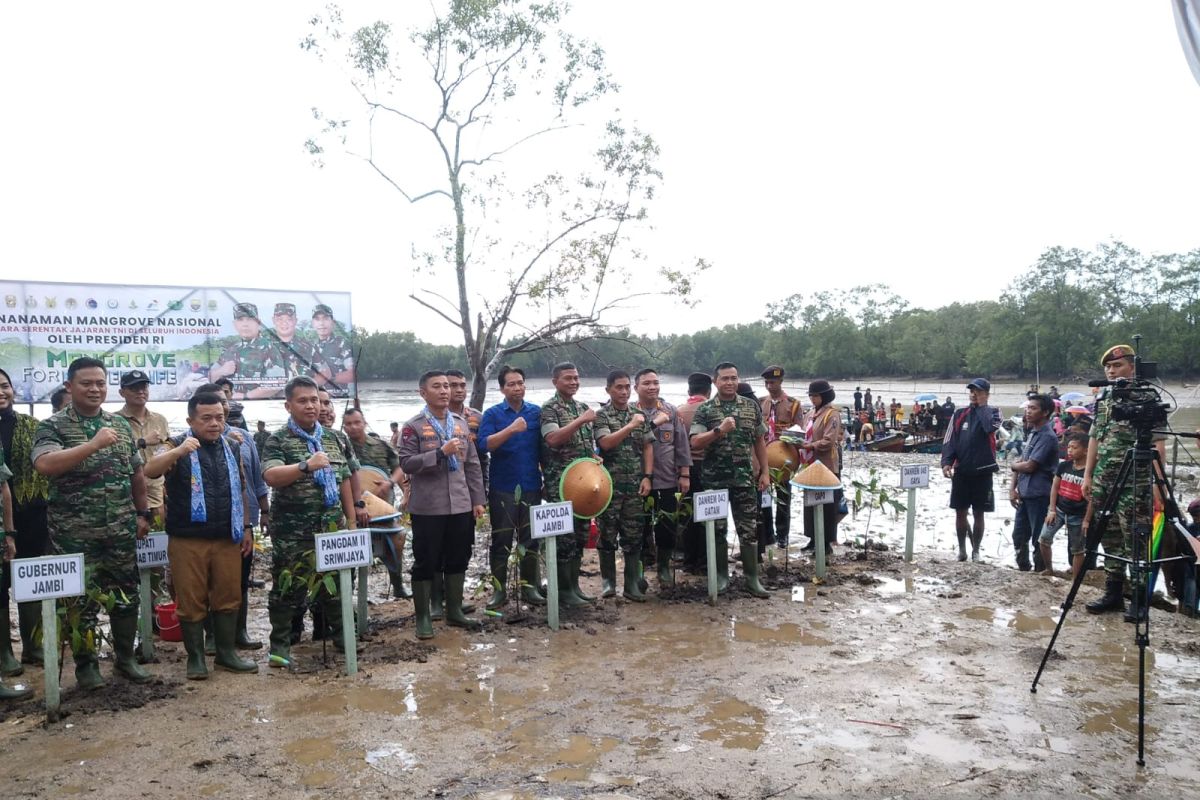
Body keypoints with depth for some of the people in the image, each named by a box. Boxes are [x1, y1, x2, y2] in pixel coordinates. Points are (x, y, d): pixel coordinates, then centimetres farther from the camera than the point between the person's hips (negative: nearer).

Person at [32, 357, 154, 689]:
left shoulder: (120, 424, 9)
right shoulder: (53, 426, -6)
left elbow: (136, 472, 15)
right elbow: (44, 464, -25)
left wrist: (142, 513, 11)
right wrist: (94, 444, -30)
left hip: (121, 529, 4)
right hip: (75, 533, -4)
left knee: (126, 595, 11)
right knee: (82, 600, 6)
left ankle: (125, 658, 26)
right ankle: (85, 664, 22)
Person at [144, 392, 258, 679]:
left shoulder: (233, 447, 10)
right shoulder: (177, 446, -4)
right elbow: (150, 471, -22)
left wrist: (247, 527, 12)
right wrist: (178, 452, -39)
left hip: (227, 539, 4)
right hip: (188, 540, -4)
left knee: (228, 598, 9)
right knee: (191, 601, 4)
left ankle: (227, 652, 22)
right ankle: (195, 657, 17)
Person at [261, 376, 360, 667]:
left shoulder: (333, 438, 10)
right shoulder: (278, 441, -5)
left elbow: (345, 481, 14)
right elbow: (270, 476, -21)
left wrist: (352, 520, 12)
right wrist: (306, 466, -35)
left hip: (332, 528, 4)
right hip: (292, 532, -4)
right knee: (287, 587, 4)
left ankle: (342, 634, 28)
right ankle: (280, 643, 18)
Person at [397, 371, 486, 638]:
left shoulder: (461, 423, 10)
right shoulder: (413, 426, -5)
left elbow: (473, 465, 12)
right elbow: (406, 464, -14)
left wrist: (477, 500, 8)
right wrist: (441, 452, -21)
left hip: (461, 506, 5)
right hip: (427, 508, -5)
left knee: (458, 559, 12)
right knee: (425, 563, 4)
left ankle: (454, 611, 26)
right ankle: (423, 617, 15)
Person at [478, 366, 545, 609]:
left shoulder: (537, 413, 6)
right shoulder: (492, 414, -1)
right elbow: (485, 444, -15)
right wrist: (511, 429, -26)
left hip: (531, 486, 2)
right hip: (502, 488, -2)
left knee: (530, 538, 8)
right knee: (501, 540, 3)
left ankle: (530, 587, 19)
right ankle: (499, 589, 13)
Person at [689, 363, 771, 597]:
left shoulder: (752, 406, 6)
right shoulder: (704, 409, -1)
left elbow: (760, 441, 11)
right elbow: (695, 442, -9)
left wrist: (764, 472, 6)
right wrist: (719, 430, -22)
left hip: (745, 477, 1)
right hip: (714, 479, -1)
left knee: (749, 528, 2)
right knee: (718, 528, 8)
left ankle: (752, 577, 12)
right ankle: (722, 575, 20)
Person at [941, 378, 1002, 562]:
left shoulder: (992, 411, 0)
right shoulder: (960, 414, 7)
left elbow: (990, 426, -24)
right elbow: (949, 440, 3)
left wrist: (982, 406, -10)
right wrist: (946, 462, -11)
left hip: (983, 472, -2)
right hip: (961, 472, 2)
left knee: (979, 514, 7)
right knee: (960, 512, 6)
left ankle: (976, 550, 19)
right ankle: (962, 549, 20)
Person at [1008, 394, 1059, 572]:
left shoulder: (1047, 437, -15)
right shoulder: (1032, 433, 13)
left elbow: (1029, 466, -19)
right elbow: (1020, 461, 15)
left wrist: (1014, 465, 2)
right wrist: (1013, 488, 7)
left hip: (1038, 495, -9)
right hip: (1024, 494, 9)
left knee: (1039, 539, 1)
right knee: (1019, 536, 15)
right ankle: (1023, 570, 27)